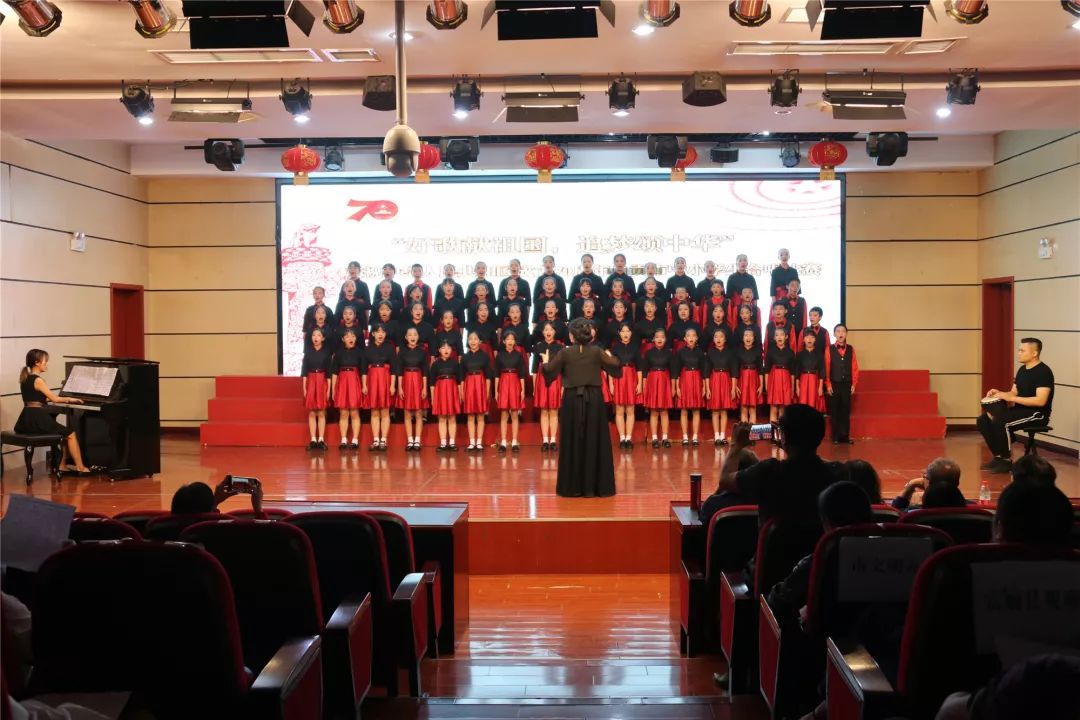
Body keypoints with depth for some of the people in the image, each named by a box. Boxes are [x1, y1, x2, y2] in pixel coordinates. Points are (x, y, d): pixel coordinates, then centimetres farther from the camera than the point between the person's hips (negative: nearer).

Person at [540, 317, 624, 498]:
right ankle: (596, 486, 9)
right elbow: (616, 367, 3)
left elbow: (548, 371, 1)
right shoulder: (597, 351, -3)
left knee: (572, 442, 7)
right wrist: (610, 357, 24)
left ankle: (573, 487, 10)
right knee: (595, 442, 7)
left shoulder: (565, 353, -5)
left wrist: (545, 362, 22)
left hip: (572, 399, -1)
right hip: (594, 399, 1)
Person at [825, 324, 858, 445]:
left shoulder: (851, 349, 6)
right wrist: (828, 385, -6)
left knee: (846, 411, 5)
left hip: (847, 385, 2)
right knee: (834, 411, 3)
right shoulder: (829, 349, 0)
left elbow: (855, 368, 5)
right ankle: (836, 437, 9)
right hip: (834, 385, -2)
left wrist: (853, 384, 0)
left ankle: (845, 436, 11)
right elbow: (826, 368, -2)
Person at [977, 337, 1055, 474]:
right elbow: (1013, 393, 17)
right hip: (1021, 410, 9)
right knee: (983, 420, -4)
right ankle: (998, 456, 4)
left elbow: (1041, 401, -25)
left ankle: (1007, 461, -16)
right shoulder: (1022, 370, 12)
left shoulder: (1043, 372, -15)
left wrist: (1011, 398, -26)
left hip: (1038, 414, -9)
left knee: (1000, 422, -31)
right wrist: (999, 394, -5)